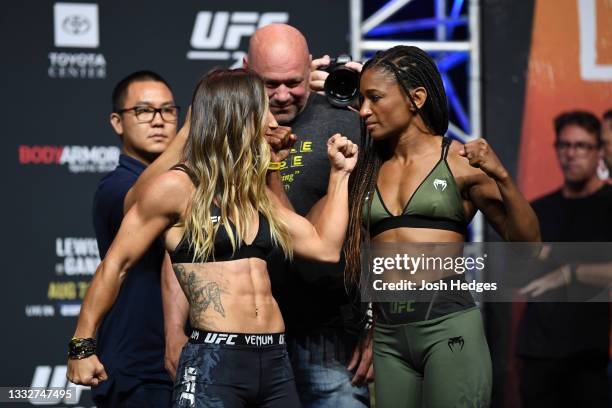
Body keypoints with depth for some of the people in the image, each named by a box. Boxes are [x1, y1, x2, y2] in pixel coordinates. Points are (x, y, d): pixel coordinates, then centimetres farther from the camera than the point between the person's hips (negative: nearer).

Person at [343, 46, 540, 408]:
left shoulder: (460, 161, 1)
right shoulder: (370, 170, 14)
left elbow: (527, 241, -1)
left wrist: (501, 176, -16)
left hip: (449, 326, -4)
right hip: (388, 335, 4)